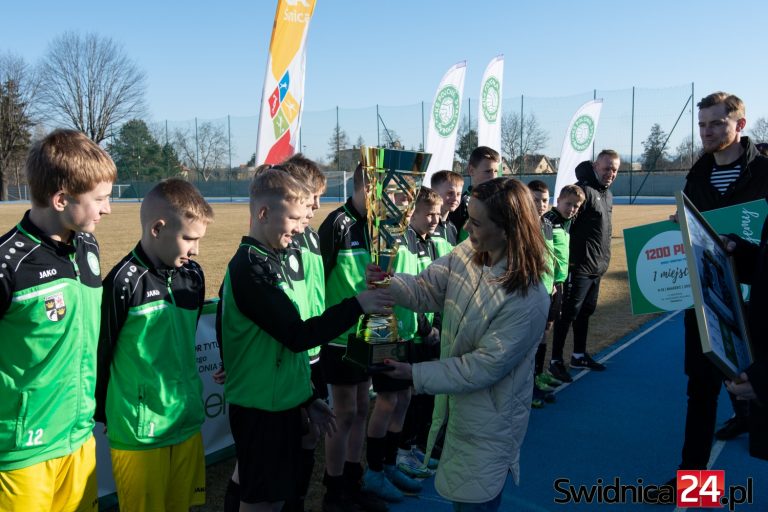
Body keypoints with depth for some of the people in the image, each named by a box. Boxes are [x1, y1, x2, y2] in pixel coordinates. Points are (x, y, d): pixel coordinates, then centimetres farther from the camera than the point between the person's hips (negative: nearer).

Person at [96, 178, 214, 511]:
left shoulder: (193, 276, 2)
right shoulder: (124, 282, -17)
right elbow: (100, 355, -9)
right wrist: (104, 416, 1)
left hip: (189, 422, 6)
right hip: (138, 433, -5)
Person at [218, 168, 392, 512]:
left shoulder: (270, 260, 9)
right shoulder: (250, 267, -20)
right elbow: (297, 335, -24)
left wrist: (306, 397, 15)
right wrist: (357, 305, -20)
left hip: (282, 403, 9)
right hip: (261, 409, -9)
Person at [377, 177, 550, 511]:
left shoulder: (528, 301, -31)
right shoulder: (466, 254, -9)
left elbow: (484, 366, -26)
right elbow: (426, 290, -3)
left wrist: (417, 374, -22)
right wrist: (389, 282, -24)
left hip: (488, 424, -7)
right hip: (456, 405, 7)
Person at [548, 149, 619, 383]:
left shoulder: (608, 194, 15)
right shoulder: (583, 190, -14)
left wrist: (604, 258, 20)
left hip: (598, 267, 9)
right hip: (580, 265, -9)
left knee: (586, 310, 16)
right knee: (569, 312, -5)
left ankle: (579, 355, 28)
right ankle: (556, 360, 3)